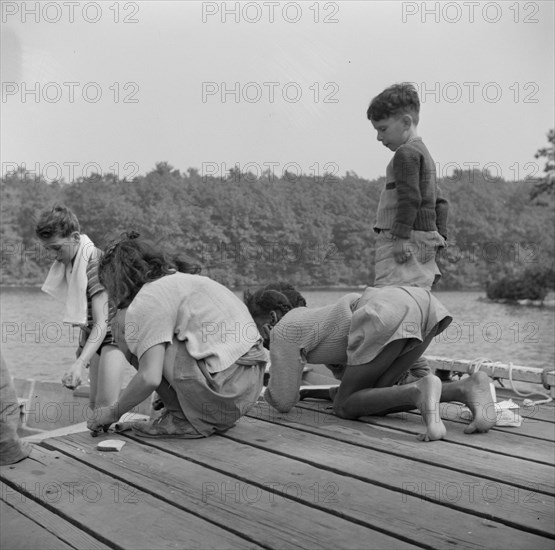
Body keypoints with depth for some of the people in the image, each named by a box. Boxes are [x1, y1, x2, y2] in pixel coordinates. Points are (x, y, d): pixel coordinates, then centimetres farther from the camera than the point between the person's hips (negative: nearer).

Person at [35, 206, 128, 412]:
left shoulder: (95, 264, -26)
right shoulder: (70, 263, 1)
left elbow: (102, 323, -33)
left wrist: (79, 364, -42)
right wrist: (82, 344, 16)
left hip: (114, 334, -9)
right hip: (95, 336, 9)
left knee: (105, 405, -16)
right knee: (94, 404, 9)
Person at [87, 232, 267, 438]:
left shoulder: (147, 299, -7)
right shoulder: (182, 279, 21)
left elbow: (149, 378, -15)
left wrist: (113, 413, 2)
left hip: (224, 389, -9)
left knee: (125, 322, -1)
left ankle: (184, 419, 2)